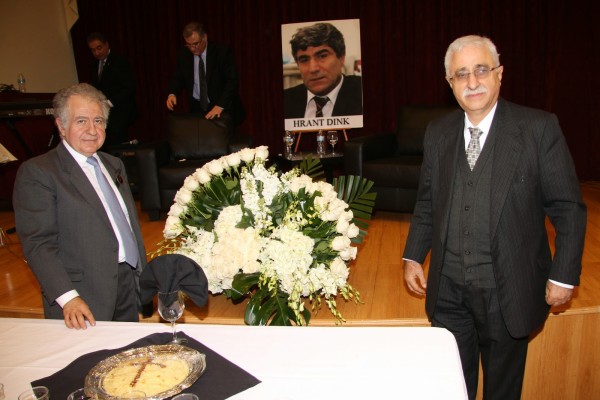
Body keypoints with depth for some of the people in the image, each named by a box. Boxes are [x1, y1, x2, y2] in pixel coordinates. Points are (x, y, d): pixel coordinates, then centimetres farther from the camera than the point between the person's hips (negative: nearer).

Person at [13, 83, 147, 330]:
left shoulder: (114, 165, 14)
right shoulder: (36, 172, -9)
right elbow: (38, 244, -15)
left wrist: (144, 276, 15)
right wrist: (68, 298, -23)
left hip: (130, 290, 6)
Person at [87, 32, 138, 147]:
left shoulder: (119, 61, -5)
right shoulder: (94, 65, 17)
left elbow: (129, 87, -12)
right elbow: (95, 88, 20)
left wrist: (110, 103, -17)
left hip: (119, 113, -6)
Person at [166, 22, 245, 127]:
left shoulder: (222, 52, -12)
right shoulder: (184, 54, 1)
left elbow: (233, 80, -15)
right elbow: (178, 77, 11)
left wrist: (220, 106, -25)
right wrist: (172, 94, -12)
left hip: (223, 107, -3)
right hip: (198, 107, 4)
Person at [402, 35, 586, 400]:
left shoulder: (539, 128, -9)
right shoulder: (438, 133, 3)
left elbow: (568, 207, -6)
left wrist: (564, 275, -8)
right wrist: (413, 257, 6)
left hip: (508, 289, -3)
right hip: (448, 288, 3)